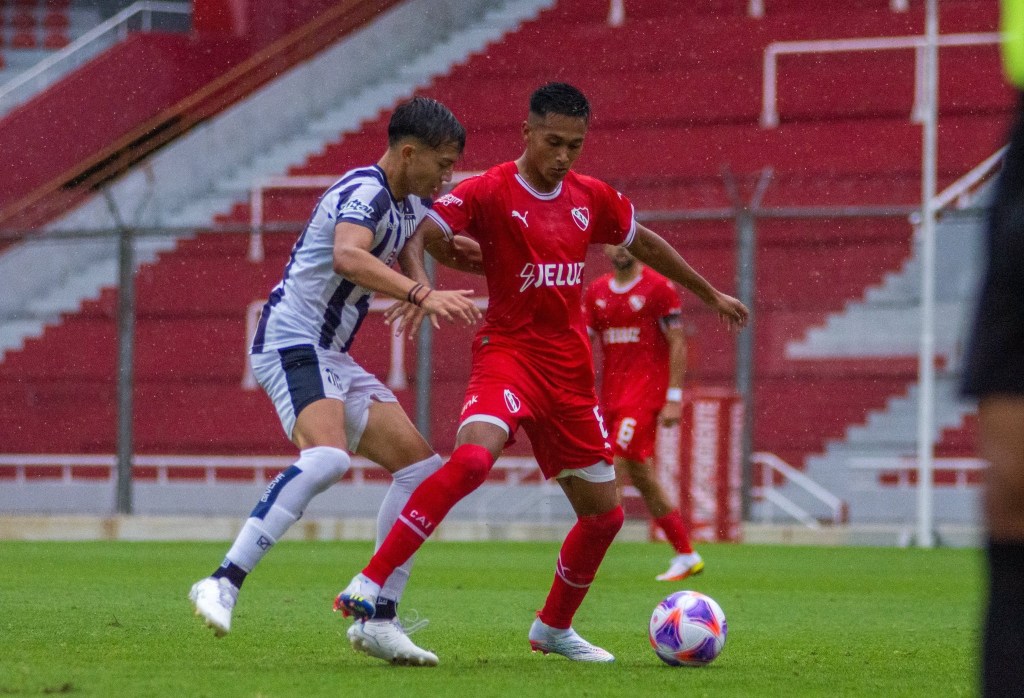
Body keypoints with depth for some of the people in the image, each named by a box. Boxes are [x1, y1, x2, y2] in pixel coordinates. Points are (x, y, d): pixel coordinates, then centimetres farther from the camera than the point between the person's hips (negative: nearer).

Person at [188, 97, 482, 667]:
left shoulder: (410, 204, 15)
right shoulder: (365, 192, -15)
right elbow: (347, 258, -36)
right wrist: (422, 295, -44)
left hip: (332, 361, 10)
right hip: (292, 343, -10)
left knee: (423, 468, 3)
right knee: (327, 458, -34)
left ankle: (378, 620, 4)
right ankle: (224, 584, -34)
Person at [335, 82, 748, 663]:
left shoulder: (591, 197, 8)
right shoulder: (490, 192, -8)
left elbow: (645, 243, 25)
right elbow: (417, 234, -16)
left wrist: (710, 294, 34)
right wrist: (420, 282, -37)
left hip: (570, 369, 6)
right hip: (509, 351, -6)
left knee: (605, 513, 9)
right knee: (473, 457, -34)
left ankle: (554, 628, 32)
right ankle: (369, 585, -31)